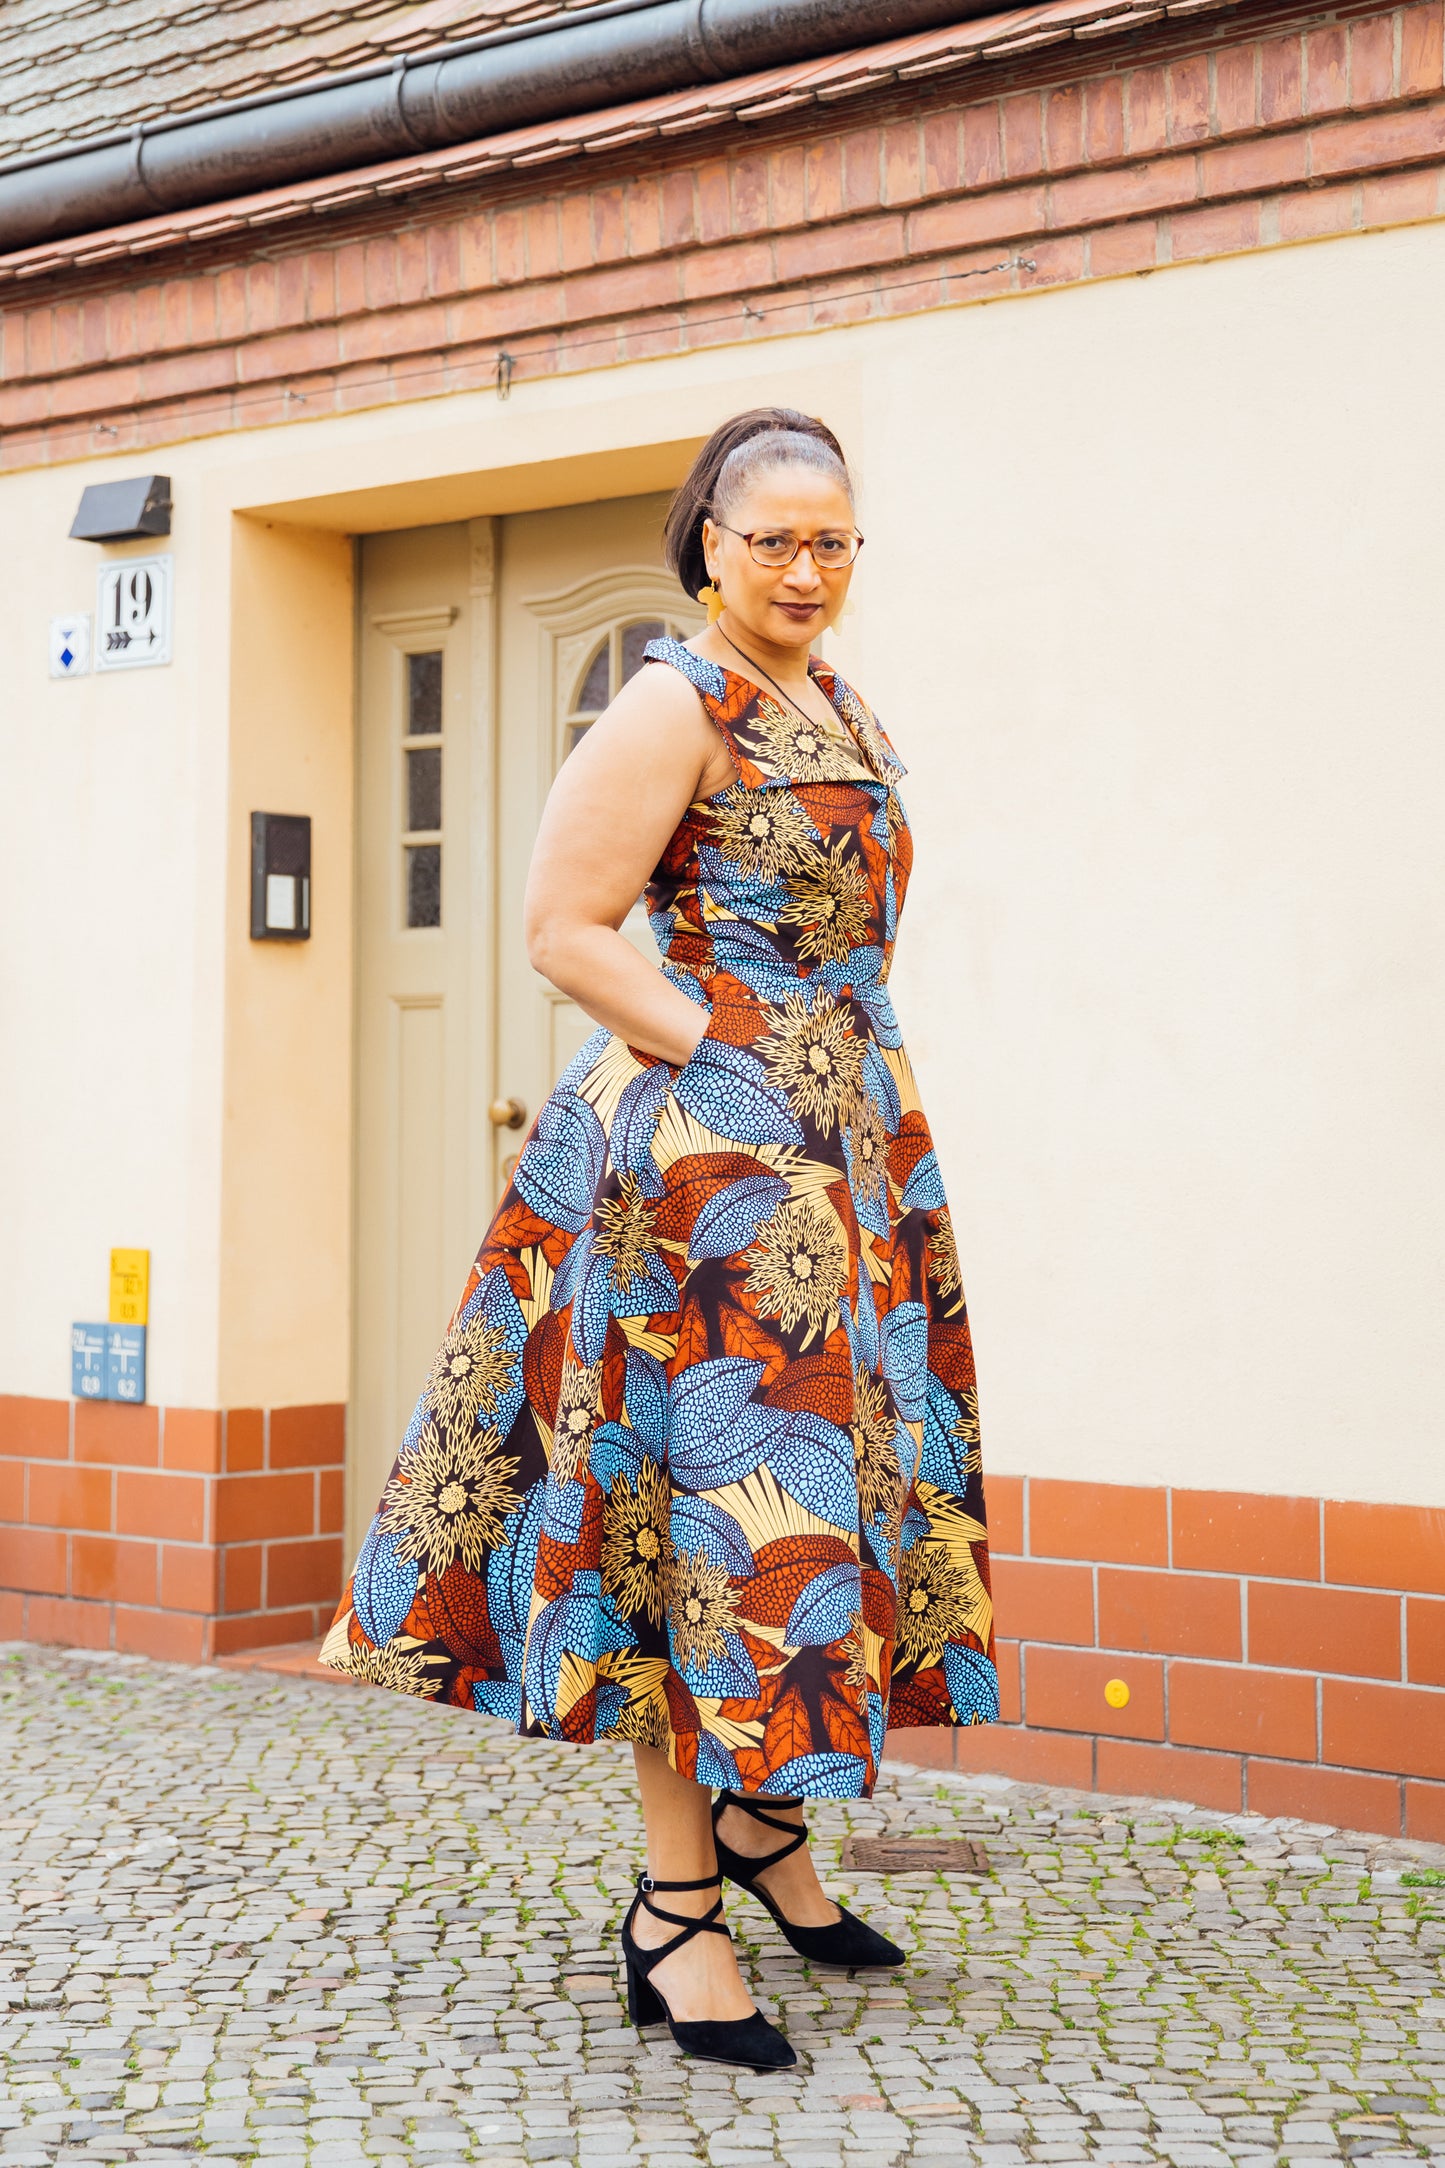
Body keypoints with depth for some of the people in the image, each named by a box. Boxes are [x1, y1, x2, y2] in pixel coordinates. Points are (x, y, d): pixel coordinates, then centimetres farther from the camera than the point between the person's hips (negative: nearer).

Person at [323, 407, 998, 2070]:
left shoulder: (848, 720, 16)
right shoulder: (675, 707, -9)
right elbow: (564, 928, -14)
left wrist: (865, 1087, 13)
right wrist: (733, 1057, -17)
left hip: (847, 1150, 9)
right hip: (699, 1152, -9)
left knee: (844, 1469, 12)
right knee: (714, 1491, -7)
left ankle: (764, 1816, 29)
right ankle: (675, 1900, 1)